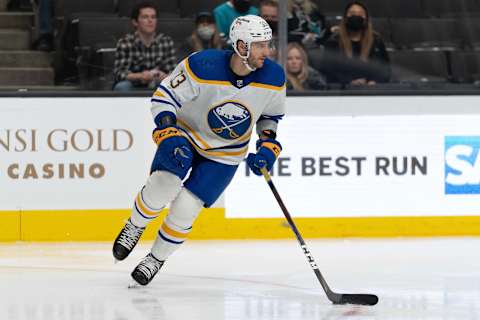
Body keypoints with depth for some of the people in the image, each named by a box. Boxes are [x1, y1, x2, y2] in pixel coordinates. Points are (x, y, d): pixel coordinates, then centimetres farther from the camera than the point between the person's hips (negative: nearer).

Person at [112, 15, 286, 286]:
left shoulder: (273, 78, -17)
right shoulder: (202, 66, -28)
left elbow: (272, 114, 4)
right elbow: (163, 97, -19)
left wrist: (267, 147, -8)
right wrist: (168, 136, -31)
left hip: (226, 154, 2)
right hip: (185, 134, -2)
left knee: (185, 209, -9)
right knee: (163, 185, -25)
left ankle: (156, 259, 16)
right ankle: (135, 228, 8)